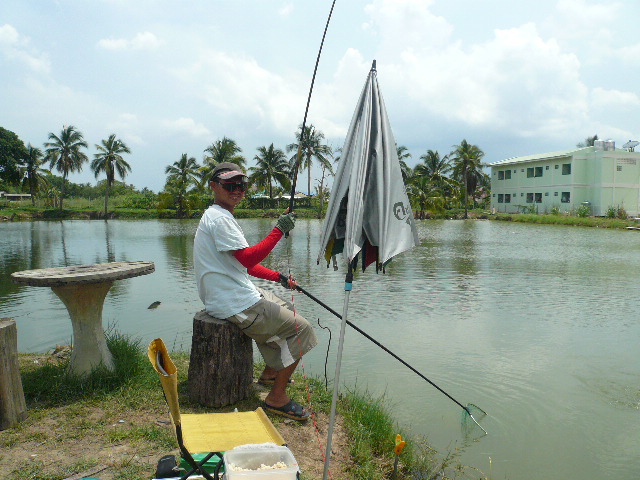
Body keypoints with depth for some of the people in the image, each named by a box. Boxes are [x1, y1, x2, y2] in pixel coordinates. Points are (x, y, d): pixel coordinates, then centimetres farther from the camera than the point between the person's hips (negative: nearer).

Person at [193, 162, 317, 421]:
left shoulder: (221, 216, 17)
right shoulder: (219, 218, -17)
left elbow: (244, 264, 19)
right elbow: (248, 259, -25)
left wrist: (279, 277, 13)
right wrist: (279, 230, -24)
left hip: (237, 295, 11)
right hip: (237, 306, -11)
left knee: (283, 311, 29)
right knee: (301, 329, -7)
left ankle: (270, 372, 38)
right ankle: (277, 397, 0)